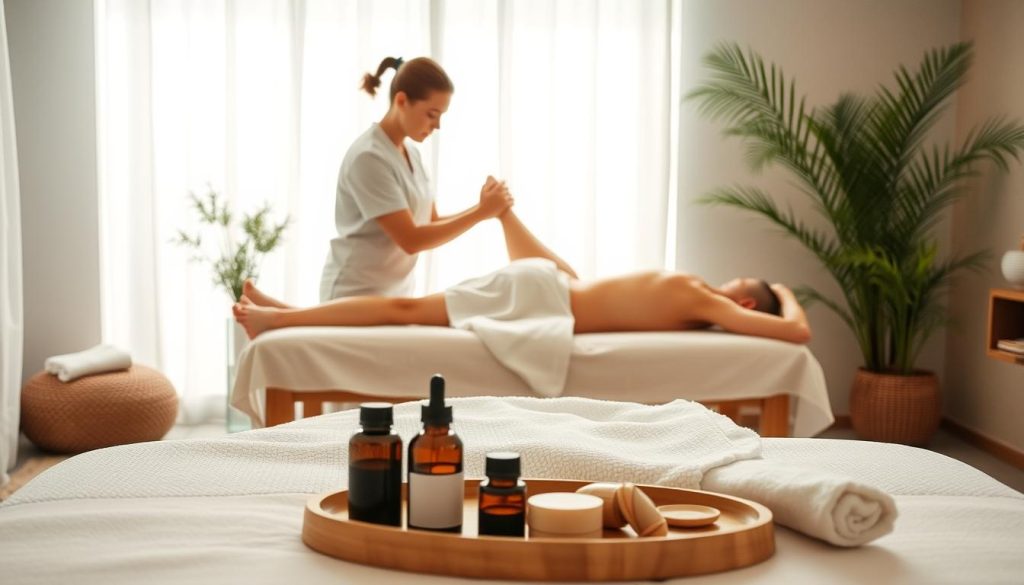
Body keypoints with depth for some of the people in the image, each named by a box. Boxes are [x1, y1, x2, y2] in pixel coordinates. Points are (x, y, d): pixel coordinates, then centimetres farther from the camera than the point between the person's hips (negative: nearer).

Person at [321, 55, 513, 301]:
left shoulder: (411, 153, 7)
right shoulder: (369, 157, -18)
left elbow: (431, 225, 7)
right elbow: (411, 240, -21)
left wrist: (484, 208, -9)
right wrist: (482, 212, -19)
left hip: (396, 294, 8)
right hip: (358, 296, -7)